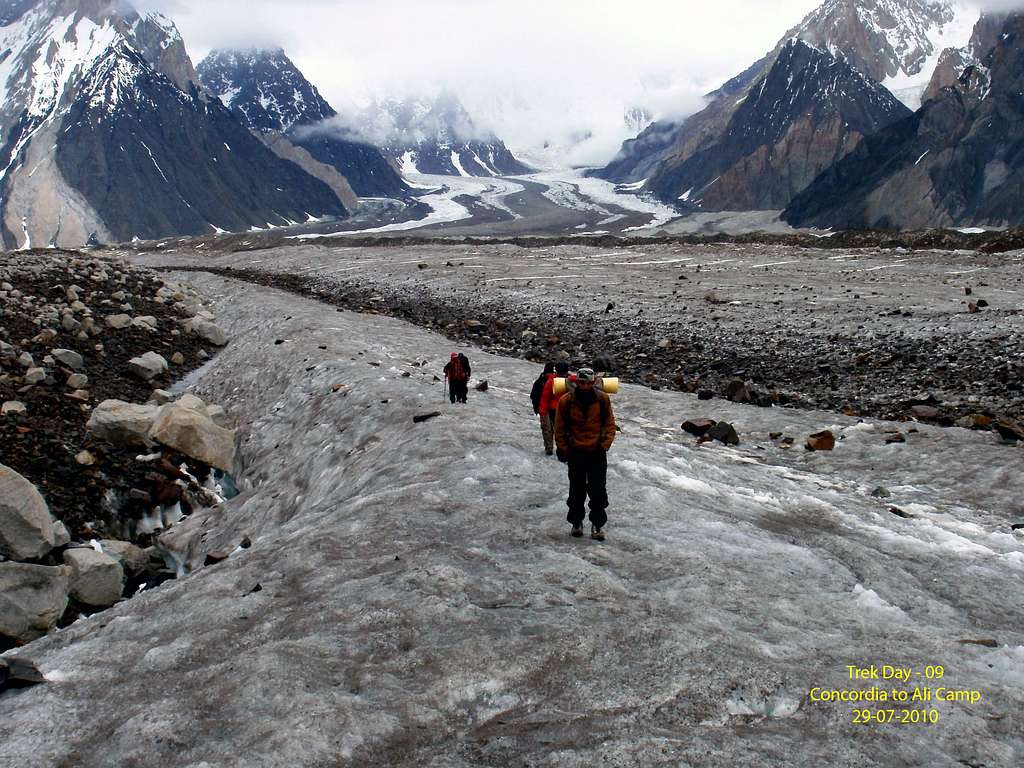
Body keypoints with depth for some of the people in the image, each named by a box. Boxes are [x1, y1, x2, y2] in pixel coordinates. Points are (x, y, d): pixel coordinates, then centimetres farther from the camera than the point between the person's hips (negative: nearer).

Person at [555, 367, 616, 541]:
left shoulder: (602, 399, -5)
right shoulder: (566, 401, -8)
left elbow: (610, 424, 3)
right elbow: (560, 429, 0)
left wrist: (605, 445, -6)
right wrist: (563, 450, -2)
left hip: (597, 452, 0)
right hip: (575, 453, 0)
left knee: (598, 490, 2)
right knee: (577, 490, 10)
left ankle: (598, 524, 13)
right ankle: (576, 522, 25)